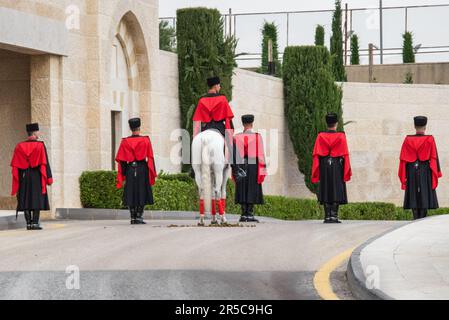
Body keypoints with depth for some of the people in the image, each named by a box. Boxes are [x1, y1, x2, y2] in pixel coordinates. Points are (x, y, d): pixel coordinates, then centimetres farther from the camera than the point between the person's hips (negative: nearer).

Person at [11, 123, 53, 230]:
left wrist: (17, 180, 10)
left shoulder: (19, 147, 5)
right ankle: (35, 223, -5)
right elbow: (44, 163, -10)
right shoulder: (40, 145, -7)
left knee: (26, 200, 6)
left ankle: (28, 223, 3)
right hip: (37, 177, -4)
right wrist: (48, 178, -7)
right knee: (37, 200, 0)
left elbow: (15, 165, 5)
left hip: (24, 177, 4)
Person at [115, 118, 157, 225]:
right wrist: (153, 173, 1)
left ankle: (133, 218, 6)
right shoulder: (145, 140, -3)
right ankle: (139, 217, -3)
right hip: (142, 170, -2)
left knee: (131, 194, 7)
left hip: (130, 169, 2)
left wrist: (123, 174, 10)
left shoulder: (125, 142, 1)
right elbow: (150, 157, -4)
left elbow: (121, 160, 3)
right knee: (142, 194, 3)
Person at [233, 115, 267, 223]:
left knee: (242, 191, 6)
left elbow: (233, 155, 1)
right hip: (253, 168, -2)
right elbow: (261, 155, -7)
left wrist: (234, 171, 6)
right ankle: (250, 214, -1)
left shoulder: (236, 138, 0)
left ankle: (244, 215, 4)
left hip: (240, 167, 2)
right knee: (252, 191, 1)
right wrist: (262, 171, -4)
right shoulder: (257, 137, -6)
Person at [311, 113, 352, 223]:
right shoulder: (341, 136, -3)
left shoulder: (320, 136, 1)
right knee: (336, 191, 0)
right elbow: (345, 155, -5)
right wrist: (347, 171, -1)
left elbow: (316, 155, 0)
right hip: (337, 167, -2)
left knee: (325, 191, 4)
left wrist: (315, 171, 4)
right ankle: (334, 216, -7)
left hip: (324, 166, 2)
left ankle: (327, 216, 0)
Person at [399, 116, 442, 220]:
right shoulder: (429, 139, -6)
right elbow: (434, 157, -7)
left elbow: (403, 158, 0)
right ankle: (422, 220, -4)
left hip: (411, 170, 2)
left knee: (413, 196, 6)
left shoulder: (408, 140, -1)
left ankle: (416, 219, 1)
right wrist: (436, 173, -2)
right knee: (424, 195, 1)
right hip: (425, 171, -2)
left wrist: (403, 175, 7)